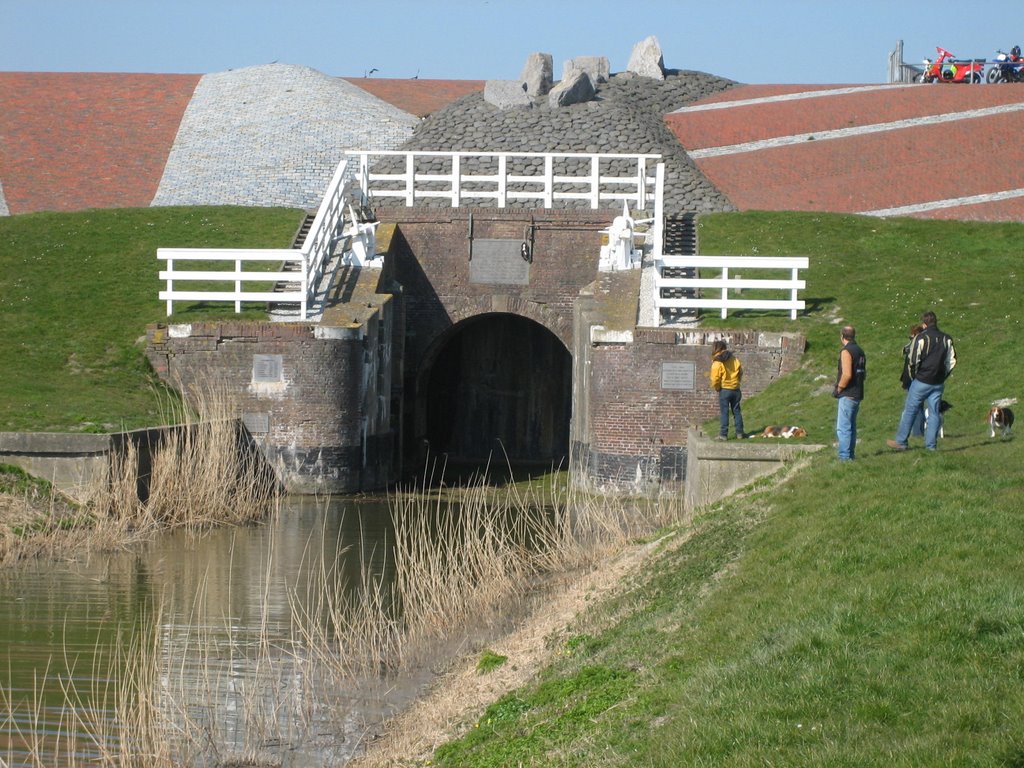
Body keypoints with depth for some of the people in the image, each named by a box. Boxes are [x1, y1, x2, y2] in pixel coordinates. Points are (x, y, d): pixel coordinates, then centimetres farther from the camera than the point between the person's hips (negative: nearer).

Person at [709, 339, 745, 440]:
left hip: (724, 390, -4)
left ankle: (723, 434, -1)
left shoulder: (717, 362, -12)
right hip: (735, 389, 4)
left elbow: (715, 379, -15)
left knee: (724, 412, 1)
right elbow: (740, 372, 10)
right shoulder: (735, 359, 3)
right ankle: (739, 433, 14)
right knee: (736, 411, 12)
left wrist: (716, 388, 3)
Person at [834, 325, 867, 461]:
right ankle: (851, 454, 21)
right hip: (858, 394, 9)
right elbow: (864, 373, 19)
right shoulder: (860, 351, 13)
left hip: (847, 395, -9)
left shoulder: (846, 351, -14)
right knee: (851, 426, 17)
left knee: (843, 428, -8)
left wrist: (838, 389, -12)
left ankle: (844, 456, -11)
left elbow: (847, 374, -23)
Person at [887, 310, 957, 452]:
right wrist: (942, 377, 15)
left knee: (910, 411, 4)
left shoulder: (920, 338, -9)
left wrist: (913, 376, 5)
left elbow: (913, 360, -10)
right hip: (938, 384, 4)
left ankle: (901, 442, 6)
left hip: (921, 381, -4)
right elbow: (952, 361, 10)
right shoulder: (947, 339, 6)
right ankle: (931, 445, 4)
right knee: (934, 413, 7)